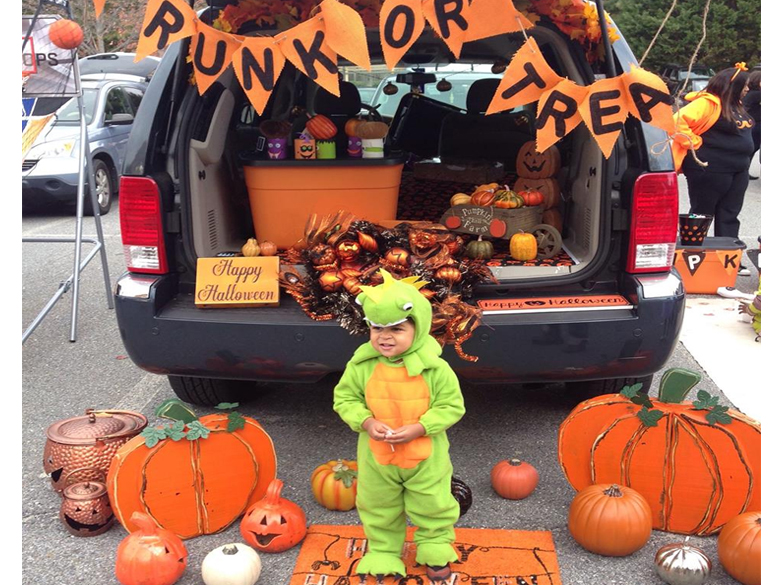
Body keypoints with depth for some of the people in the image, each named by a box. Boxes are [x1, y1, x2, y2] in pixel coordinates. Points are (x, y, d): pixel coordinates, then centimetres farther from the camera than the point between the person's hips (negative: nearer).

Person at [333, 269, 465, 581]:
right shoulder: (361, 365, -15)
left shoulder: (435, 367, -20)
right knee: (379, 509, 20)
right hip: (376, 457, 2)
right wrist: (366, 423, -23)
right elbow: (344, 398, -6)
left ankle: (435, 550, 42)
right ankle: (383, 553, 42)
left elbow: (452, 405, -14)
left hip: (425, 456, -1)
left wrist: (419, 428, -25)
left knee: (433, 507, 18)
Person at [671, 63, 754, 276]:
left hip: (737, 171, 9)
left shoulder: (735, 106, 13)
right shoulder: (707, 103, -16)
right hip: (709, 170, -9)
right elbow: (678, 122, -26)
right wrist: (695, 143, -19)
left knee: (729, 216, 11)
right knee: (701, 215, 1)